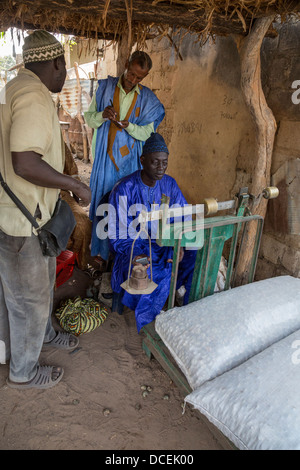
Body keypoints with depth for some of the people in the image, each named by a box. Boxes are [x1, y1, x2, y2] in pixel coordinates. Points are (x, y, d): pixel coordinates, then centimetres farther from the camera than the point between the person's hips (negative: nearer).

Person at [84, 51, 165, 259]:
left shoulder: (147, 98, 2)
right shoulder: (105, 87, 2)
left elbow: (146, 133, -2)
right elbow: (89, 118, 3)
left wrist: (129, 125, -22)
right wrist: (102, 115, -19)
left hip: (130, 160, 0)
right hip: (106, 157, 0)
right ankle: (102, 248, 19)